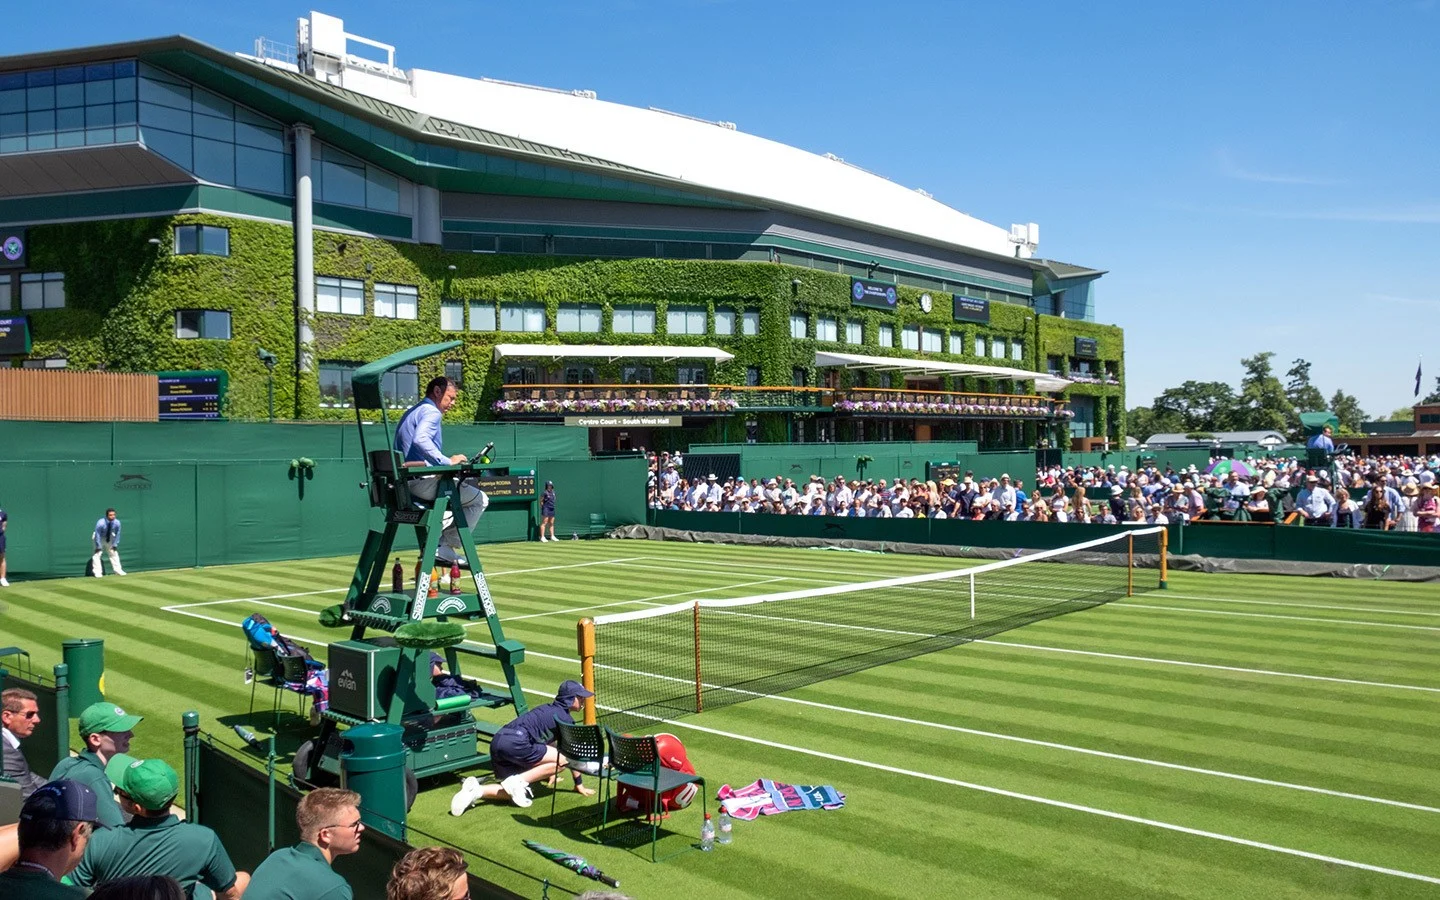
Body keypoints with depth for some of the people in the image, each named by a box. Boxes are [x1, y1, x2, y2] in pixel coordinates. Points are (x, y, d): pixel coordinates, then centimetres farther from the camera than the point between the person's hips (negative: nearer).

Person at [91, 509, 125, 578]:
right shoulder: (100, 523, -34)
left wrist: (115, 545, -9)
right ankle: (97, 572, -8)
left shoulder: (117, 523, -22)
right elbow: (97, 535, -27)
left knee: (114, 553, 7)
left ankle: (117, 570, 16)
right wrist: (98, 546, -25)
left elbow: (117, 534, -9)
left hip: (110, 538, 4)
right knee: (97, 554, -12)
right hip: (100, 538, -4)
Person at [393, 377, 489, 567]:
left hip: (405, 483, 10)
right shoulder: (431, 412, -9)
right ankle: (446, 548, -4)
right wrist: (447, 461, -25)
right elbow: (420, 439, -29)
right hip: (423, 481, -10)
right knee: (479, 499, -4)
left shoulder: (411, 412, 23)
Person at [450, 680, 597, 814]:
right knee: (562, 760, -4)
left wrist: (549, 774, 56)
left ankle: (476, 790, -4)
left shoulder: (548, 709, 30)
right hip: (515, 742, -9)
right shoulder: (564, 718, 3)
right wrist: (579, 785, 15)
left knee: (514, 791, 14)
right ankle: (518, 781, -10)